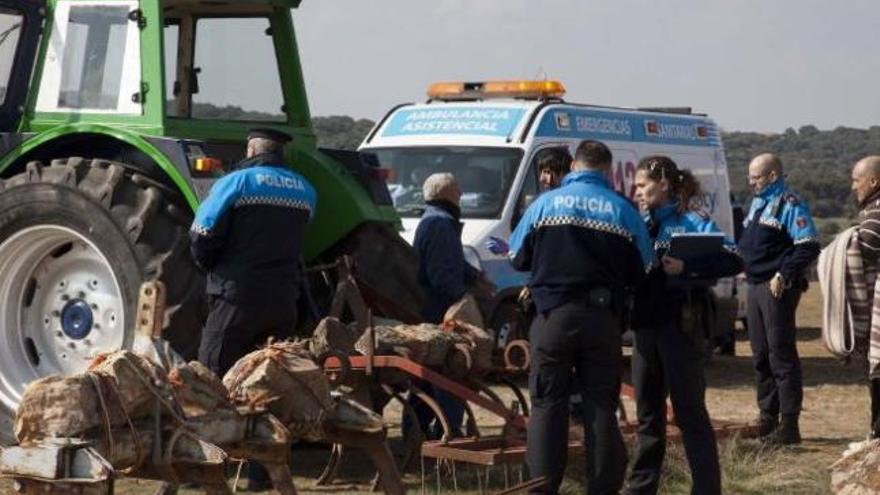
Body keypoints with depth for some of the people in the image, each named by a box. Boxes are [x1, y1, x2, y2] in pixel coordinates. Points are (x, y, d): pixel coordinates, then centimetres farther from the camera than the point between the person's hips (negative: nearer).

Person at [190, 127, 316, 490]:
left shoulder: (235, 183, -6)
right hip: (284, 303, 5)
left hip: (237, 300, -4)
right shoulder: (305, 191, 8)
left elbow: (202, 240, -5)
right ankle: (264, 470, 10)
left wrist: (212, 268, 13)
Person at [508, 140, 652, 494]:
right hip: (603, 318, 1)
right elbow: (641, 272, 3)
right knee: (601, 406, 6)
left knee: (547, 405, 4)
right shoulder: (624, 211, 1)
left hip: (554, 315, -1)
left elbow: (518, 258, 7)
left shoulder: (545, 204, 0)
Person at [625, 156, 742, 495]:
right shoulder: (643, 224, 11)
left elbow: (733, 261, -19)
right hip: (645, 326, 7)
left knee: (690, 414, -4)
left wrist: (686, 267, -29)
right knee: (647, 413, 15)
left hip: (680, 327, -7)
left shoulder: (692, 222, -8)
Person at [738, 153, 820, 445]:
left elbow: (809, 246, -18)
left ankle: (789, 425, -5)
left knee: (782, 356, -7)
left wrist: (783, 275, -20)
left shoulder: (790, 205, -12)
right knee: (760, 355, 13)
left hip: (777, 289, -9)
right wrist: (745, 267, 11)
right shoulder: (757, 203, 16)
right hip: (755, 287, 9)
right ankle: (767, 418, 21)